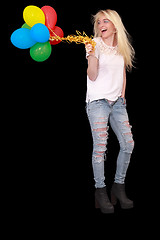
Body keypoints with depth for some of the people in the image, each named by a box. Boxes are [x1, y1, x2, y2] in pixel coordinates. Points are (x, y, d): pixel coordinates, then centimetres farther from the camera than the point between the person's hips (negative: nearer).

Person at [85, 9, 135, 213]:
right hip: (98, 101, -5)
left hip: (117, 102, 6)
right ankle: (100, 191, 2)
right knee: (100, 147, -8)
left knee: (128, 143, 1)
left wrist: (122, 95, 14)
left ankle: (119, 187, 14)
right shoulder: (95, 44, -4)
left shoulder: (122, 47, 12)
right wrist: (91, 55, -24)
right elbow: (92, 76, -10)